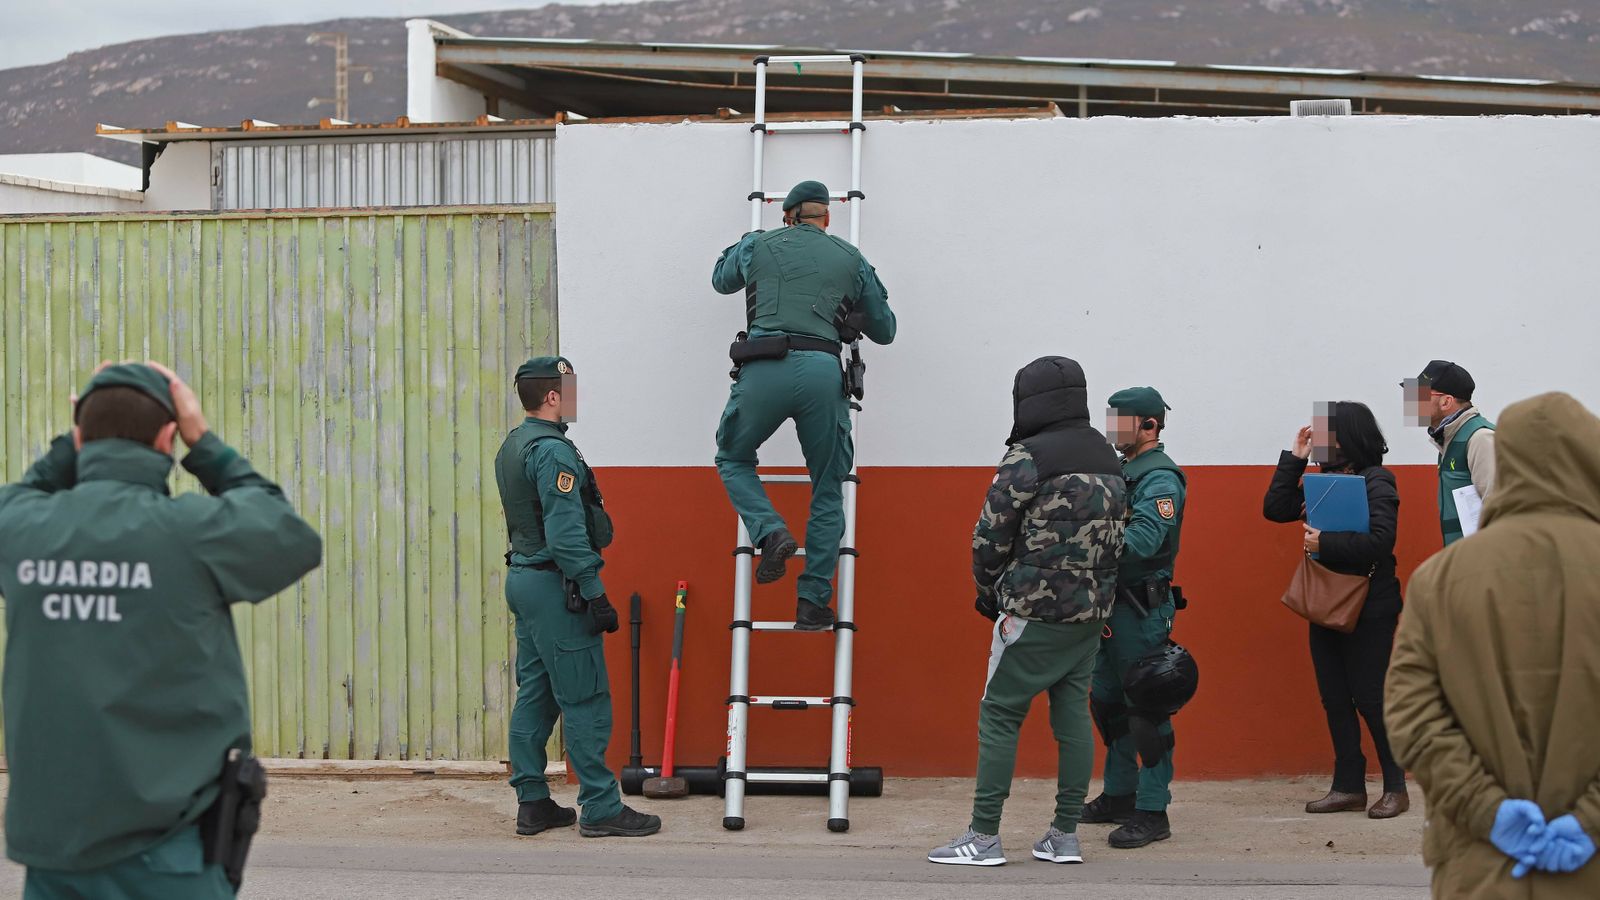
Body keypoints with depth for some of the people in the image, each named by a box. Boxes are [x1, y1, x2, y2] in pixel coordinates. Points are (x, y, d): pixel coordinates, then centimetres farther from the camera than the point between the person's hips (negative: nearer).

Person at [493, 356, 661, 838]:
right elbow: (566, 533, -23)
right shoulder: (553, 451, -18)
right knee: (585, 699, -6)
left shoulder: (511, 447, 14)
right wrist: (595, 594, -21)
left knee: (535, 695, 12)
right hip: (554, 584, -10)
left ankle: (532, 803, 16)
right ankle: (601, 808, -3)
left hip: (522, 577, 10)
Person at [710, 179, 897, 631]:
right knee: (828, 491, 13)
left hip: (764, 369, 0)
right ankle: (813, 602, 7)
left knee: (733, 459, 24)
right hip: (823, 372, 1)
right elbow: (884, 330, 28)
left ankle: (771, 531, -3)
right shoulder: (851, 259, 19)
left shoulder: (759, 246, 17)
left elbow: (721, 279, 40)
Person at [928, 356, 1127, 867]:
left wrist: (990, 593, 6)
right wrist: (1095, 594, 16)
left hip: (1035, 614, -7)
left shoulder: (1028, 458, -12)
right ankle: (1065, 836, 13)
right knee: (1073, 717, 10)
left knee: (999, 717, -2)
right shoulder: (1109, 461, 12)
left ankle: (984, 837, -2)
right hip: (1092, 614, 8)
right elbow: (1116, 538, 15)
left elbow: (990, 537, -10)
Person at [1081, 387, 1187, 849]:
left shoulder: (1160, 478, -14)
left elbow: (1144, 539, -27)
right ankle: (1119, 796, 28)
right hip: (1111, 604, 10)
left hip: (1142, 608, -10)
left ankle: (1152, 812, -2)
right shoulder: (1121, 470, 15)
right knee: (1108, 702, 17)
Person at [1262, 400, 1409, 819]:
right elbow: (1276, 509, 7)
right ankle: (1348, 787, 15)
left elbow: (1380, 540, -23)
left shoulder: (1377, 482, -11)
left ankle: (1396, 788, 6)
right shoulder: (1324, 481, 12)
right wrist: (1294, 458, 3)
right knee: (1335, 700, 8)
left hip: (1369, 610, -8)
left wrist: (1324, 543, -21)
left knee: (1371, 698, -4)